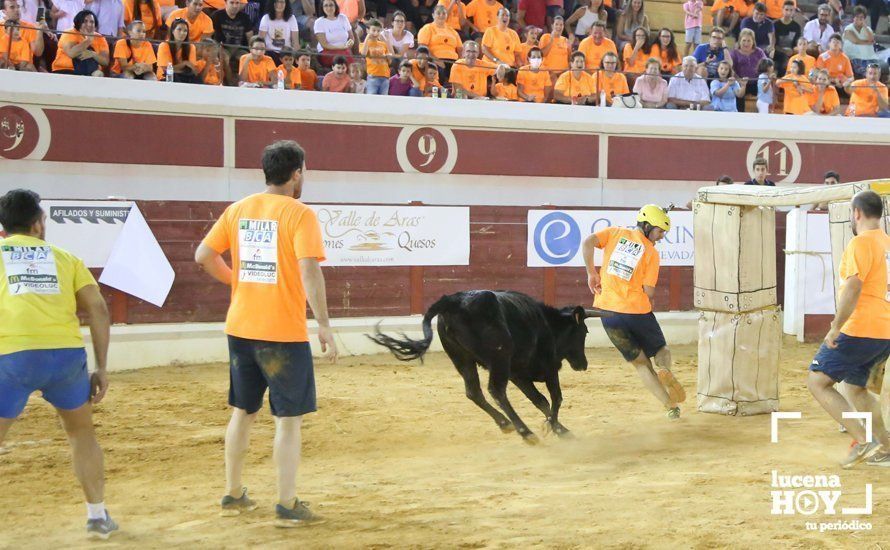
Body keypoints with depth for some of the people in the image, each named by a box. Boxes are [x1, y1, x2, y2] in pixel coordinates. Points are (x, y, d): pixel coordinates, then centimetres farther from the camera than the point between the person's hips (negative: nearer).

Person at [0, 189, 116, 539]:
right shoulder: (63, 257, 19)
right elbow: (98, 310, 11)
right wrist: (102, 368, 13)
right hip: (67, 353, 2)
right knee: (82, 433, 24)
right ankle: (98, 517, 29)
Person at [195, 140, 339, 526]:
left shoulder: (238, 209, 7)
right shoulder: (299, 214, -11)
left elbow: (203, 256, 7)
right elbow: (309, 271, -20)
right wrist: (324, 327, -18)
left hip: (240, 328, 6)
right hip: (283, 332, -6)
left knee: (242, 412, 18)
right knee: (289, 419, 3)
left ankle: (233, 495, 26)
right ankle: (287, 506, 6)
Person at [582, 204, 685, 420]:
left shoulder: (615, 233, 7)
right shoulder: (651, 252, 0)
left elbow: (587, 243, -10)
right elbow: (649, 291, -6)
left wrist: (592, 273, 0)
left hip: (607, 310, 3)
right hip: (637, 310, -3)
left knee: (640, 362, 13)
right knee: (661, 349, 22)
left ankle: (671, 406, 4)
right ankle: (664, 370, -12)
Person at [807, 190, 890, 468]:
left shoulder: (861, 243, -13)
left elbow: (853, 288, -23)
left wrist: (836, 328, -22)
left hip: (860, 330, -9)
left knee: (817, 382, -4)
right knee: (855, 387, 24)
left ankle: (864, 441, -13)